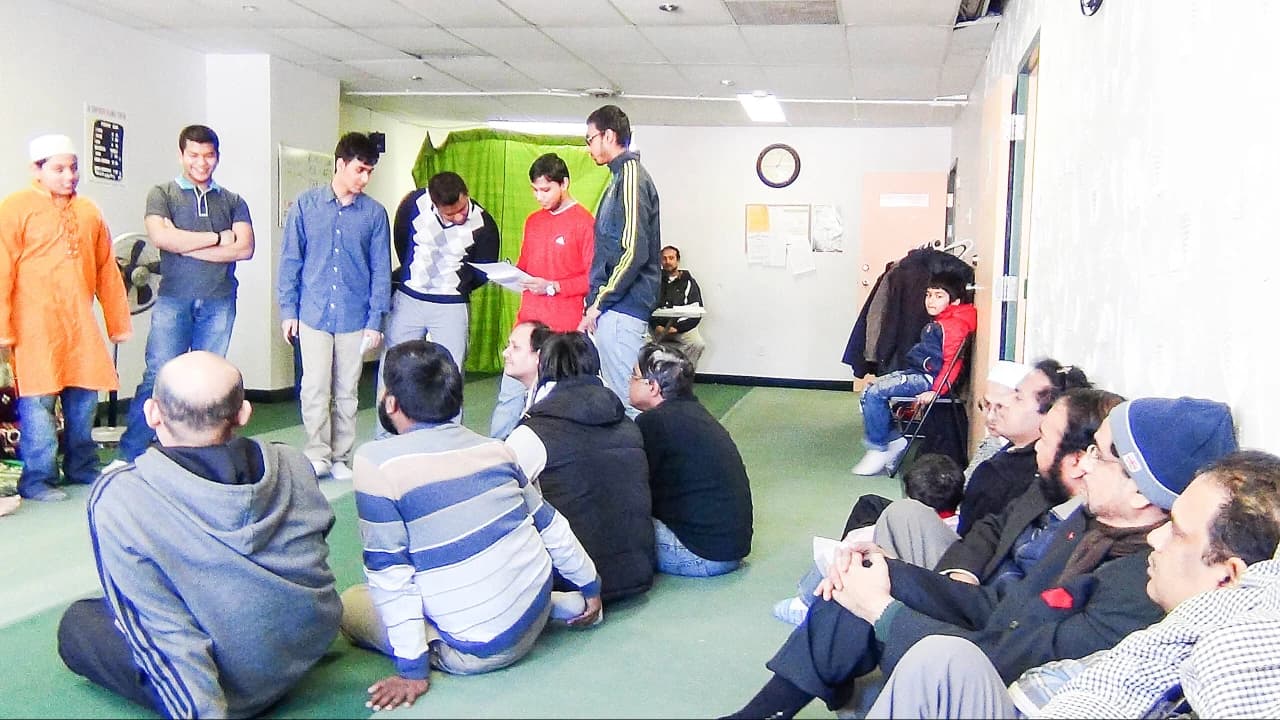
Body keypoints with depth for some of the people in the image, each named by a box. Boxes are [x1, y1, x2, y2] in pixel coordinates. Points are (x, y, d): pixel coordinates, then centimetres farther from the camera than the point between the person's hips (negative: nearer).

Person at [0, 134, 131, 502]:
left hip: (80, 326, 5)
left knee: (84, 397, 9)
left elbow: (107, 270, 16)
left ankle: (82, 469, 23)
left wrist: (118, 322, 15)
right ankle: (37, 480, 5)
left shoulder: (89, 212, 14)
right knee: (38, 401, -4)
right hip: (36, 326, -5)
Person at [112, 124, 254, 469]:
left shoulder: (232, 201, 14)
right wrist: (218, 238, -5)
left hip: (219, 302, 2)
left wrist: (185, 245, -7)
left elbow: (245, 248, -2)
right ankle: (128, 455, -1)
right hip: (173, 300, -2)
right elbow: (160, 236, -11)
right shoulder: (162, 194, 8)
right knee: (158, 377, -7)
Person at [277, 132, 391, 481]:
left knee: (347, 392, 9)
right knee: (315, 389, 0)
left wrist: (375, 320, -1)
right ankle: (318, 454, 15)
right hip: (314, 314, -1)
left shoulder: (375, 213, 1)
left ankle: (341, 458, 20)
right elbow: (290, 260, 3)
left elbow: (381, 269, 3)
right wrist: (288, 310, 0)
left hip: (355, 318, 1)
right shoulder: (306, 205, 0)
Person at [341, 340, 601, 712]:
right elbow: (550, 524, 10)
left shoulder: (378, 461, -15)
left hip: (482, 650, -6)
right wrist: (591, 588, 23)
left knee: (349, 604, 13)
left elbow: (388, 569, -15)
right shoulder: (492, 447, 1)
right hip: (536, 612, 6)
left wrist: (412, 668, -10)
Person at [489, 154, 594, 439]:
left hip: (563, 328, -6)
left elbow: (593, 277, -8)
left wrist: (553, 287, -16)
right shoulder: (533, 221, 16)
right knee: (510, 395, 5)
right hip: (527, 322, 6)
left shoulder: (583, 222, -6)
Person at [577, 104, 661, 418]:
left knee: (626, 395, -8)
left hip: (621, 308, -10)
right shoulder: (621, 176, 18)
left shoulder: (631, 175, -11)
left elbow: (635, 251, -19)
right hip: (613, 308, 10)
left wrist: (599, 302, -14)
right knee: (618, 392, 13)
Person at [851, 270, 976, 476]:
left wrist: (936, 390, -25)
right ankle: (894, 439, 4)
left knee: (875, 392, -20)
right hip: (915, 372, 10)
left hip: (928, 378, -10)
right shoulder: (936, 323, 17)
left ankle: (878, 449, -11)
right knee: (868, 391, 4)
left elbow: (952, 362, -20)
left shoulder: (955, 326, -14)